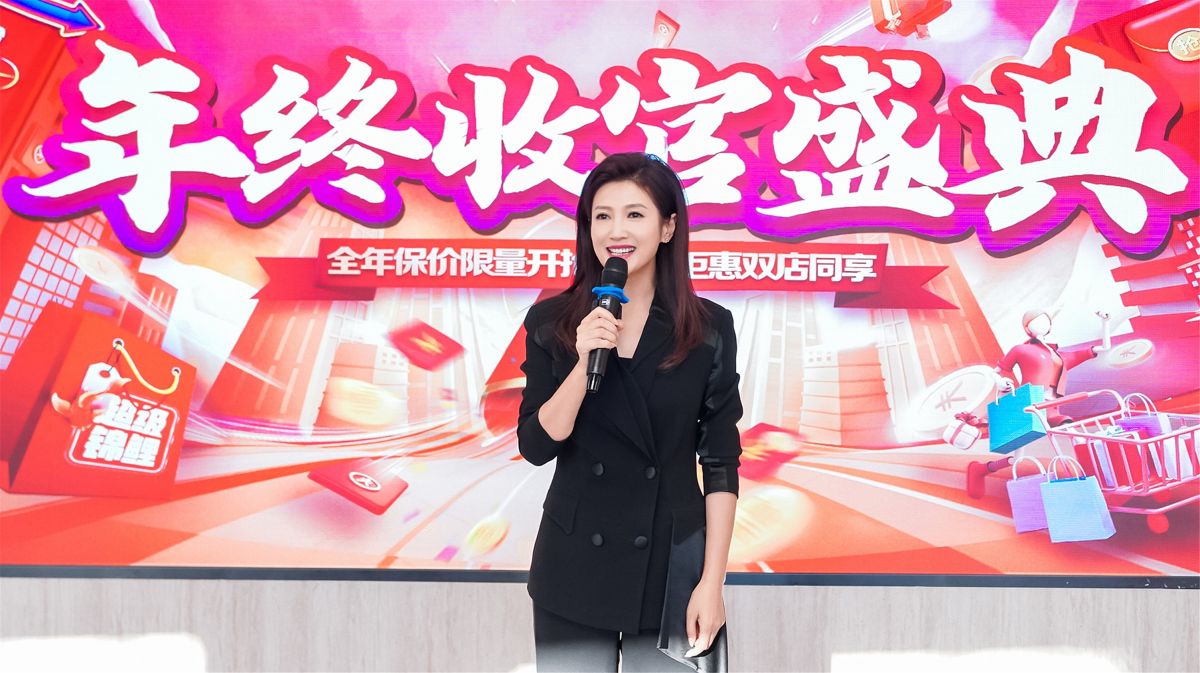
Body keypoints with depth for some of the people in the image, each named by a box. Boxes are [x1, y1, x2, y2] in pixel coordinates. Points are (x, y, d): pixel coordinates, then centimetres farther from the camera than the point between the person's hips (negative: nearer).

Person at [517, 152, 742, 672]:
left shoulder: (709, 329, -2)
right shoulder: (552, 322, 0)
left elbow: (721, 464, -2)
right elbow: (535, 447, -4)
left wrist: (712, 581, -7)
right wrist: (584, 364, -17)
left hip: (672, 564, -1)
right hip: (575, 566, 1)